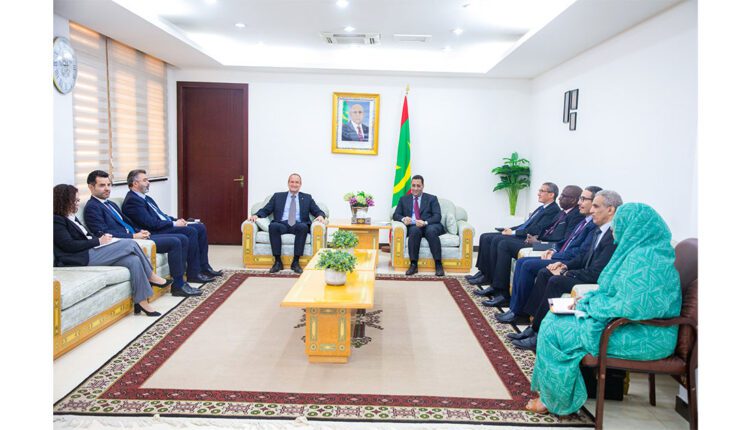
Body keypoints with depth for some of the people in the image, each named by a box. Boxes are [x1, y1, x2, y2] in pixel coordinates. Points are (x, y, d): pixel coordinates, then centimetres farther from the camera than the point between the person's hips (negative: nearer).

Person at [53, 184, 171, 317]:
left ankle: (142, 302, -12)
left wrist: (102, 238, 1)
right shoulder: (57, 220, -5)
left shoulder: (72, 218, 23)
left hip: (91, 252, 9)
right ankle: (151, 277, -4)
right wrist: (98, 241, -12)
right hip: (81, 259, -9)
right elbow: (69, 245, -15)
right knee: (129, 244, -18)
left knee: (133, 260, -14)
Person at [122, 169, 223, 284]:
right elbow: (151, 223, -20)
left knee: (200, 227, 1)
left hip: (164, 226, 10)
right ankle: (193, 274, -20)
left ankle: (204, 267, 2)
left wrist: (176, 220, 4)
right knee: (191, 231, -25)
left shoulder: (145, 198, 19)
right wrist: (174, 224, -14)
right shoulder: (132, 200, -12)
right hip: (155, 233, -10)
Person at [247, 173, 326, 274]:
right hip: (282, 225, 0)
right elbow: (265, 210, 15)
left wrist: (320, 216, -12)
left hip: (298, 225, 0)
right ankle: (277, 261, -27)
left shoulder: (307, 198, 20)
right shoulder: (278, 196, 21)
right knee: (273, 226, -35)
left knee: (303, 227, -36)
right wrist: (256, 215, -6)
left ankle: (296, 262, -29)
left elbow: (318, 211, 13)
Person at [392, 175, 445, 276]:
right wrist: (403, 219, -15)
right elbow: (396, 215, 11)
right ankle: (413, 265, -33)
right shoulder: (404, 199, 20)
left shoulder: (432, 199, 13)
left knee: (431, 230, -36)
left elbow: (437, 216, -1)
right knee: (415, 230, -35)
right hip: (413, 227, 1)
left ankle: (438, 264, -31)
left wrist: (425, 222, -21)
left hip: (430, 226, -1)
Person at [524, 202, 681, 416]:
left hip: (642, 338, -11)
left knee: (554, 329, -12)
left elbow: (628, 306, -29)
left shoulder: (642, 258, -23)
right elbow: (620, 292, 19)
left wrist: (589, 304, -14)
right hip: (635, 326, 11)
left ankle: (553, 400, 6)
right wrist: (589, 298, 5)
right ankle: (551, 392, 14)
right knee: (555, 319, 9)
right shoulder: (640, 250, 11)